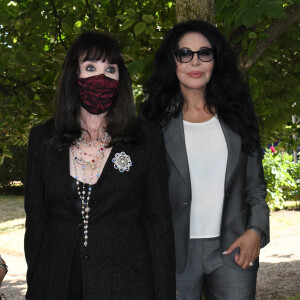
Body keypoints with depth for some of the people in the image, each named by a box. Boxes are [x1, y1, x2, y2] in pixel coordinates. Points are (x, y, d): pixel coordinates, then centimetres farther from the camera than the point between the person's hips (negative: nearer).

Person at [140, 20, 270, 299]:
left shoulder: (236, 114, 8)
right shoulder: (156, 119, 1)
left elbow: (255, 182, 12)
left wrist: (256, 230, -2)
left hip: (233, 249, 2)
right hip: (176, 253, -2)